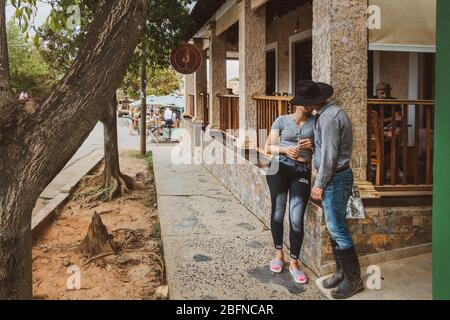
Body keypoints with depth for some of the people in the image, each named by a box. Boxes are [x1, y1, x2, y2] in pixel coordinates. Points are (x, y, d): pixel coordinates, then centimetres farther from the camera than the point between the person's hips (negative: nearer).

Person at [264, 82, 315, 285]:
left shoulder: (315, 122, 8)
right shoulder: (282, 121, 4)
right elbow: (268, 147, 4)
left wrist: (313, 145, -7)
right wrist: (284, 149, -14)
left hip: (302, 172, 1)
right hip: (280, 168, 0)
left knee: (297, 219, -5)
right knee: (277, 213, 7)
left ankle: (294, 263, 8)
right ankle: (279, 253, 29)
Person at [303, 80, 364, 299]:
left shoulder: (328, 117, -20)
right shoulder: (334, 111, 12)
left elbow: (328, 154, -20)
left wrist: (319, 184, -15)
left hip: (334, 178, -10)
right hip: (338, 175, 10)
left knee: (338, 230, -3)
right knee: (334, 228, 16)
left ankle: (353, 279, 8)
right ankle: (341, 272, 26)